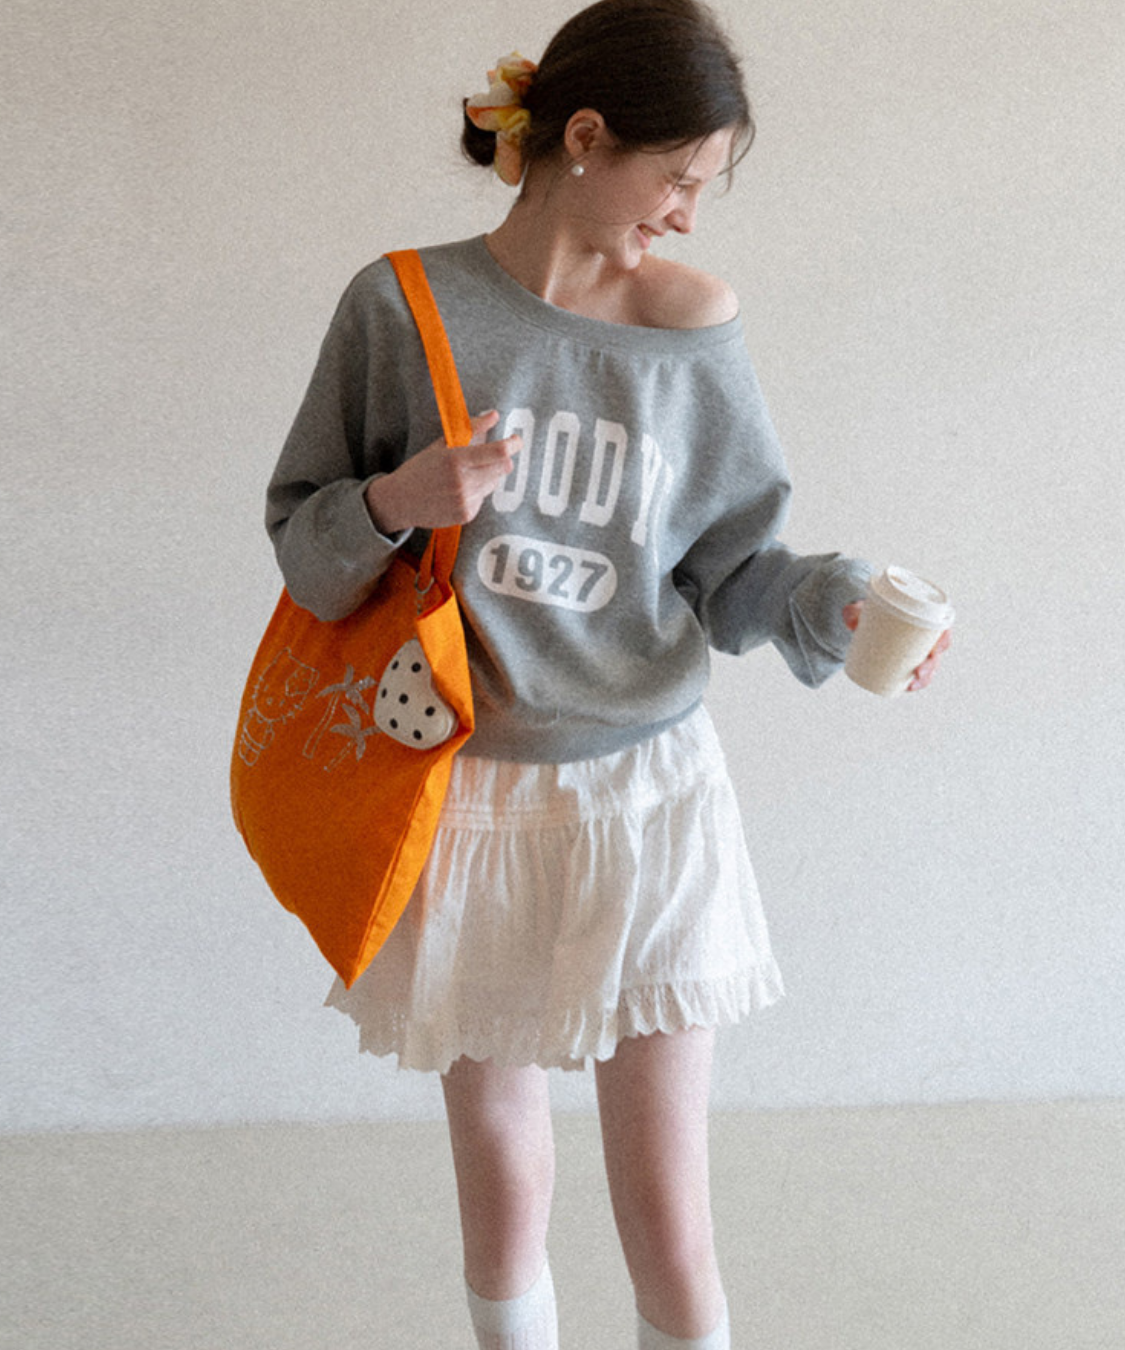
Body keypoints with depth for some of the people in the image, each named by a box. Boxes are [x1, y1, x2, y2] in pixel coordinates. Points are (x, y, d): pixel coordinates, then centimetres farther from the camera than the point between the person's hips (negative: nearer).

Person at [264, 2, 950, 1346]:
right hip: (465, 798, 0)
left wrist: (832, 603, -17)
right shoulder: (402, 306, -5)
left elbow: (730, 566, 2)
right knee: (501, 1199, 15)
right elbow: (300, 542, 1)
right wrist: (397, 502, -19)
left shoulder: (691, 325, -2)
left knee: (669, 1233, 3)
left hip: (644, 797, 0)